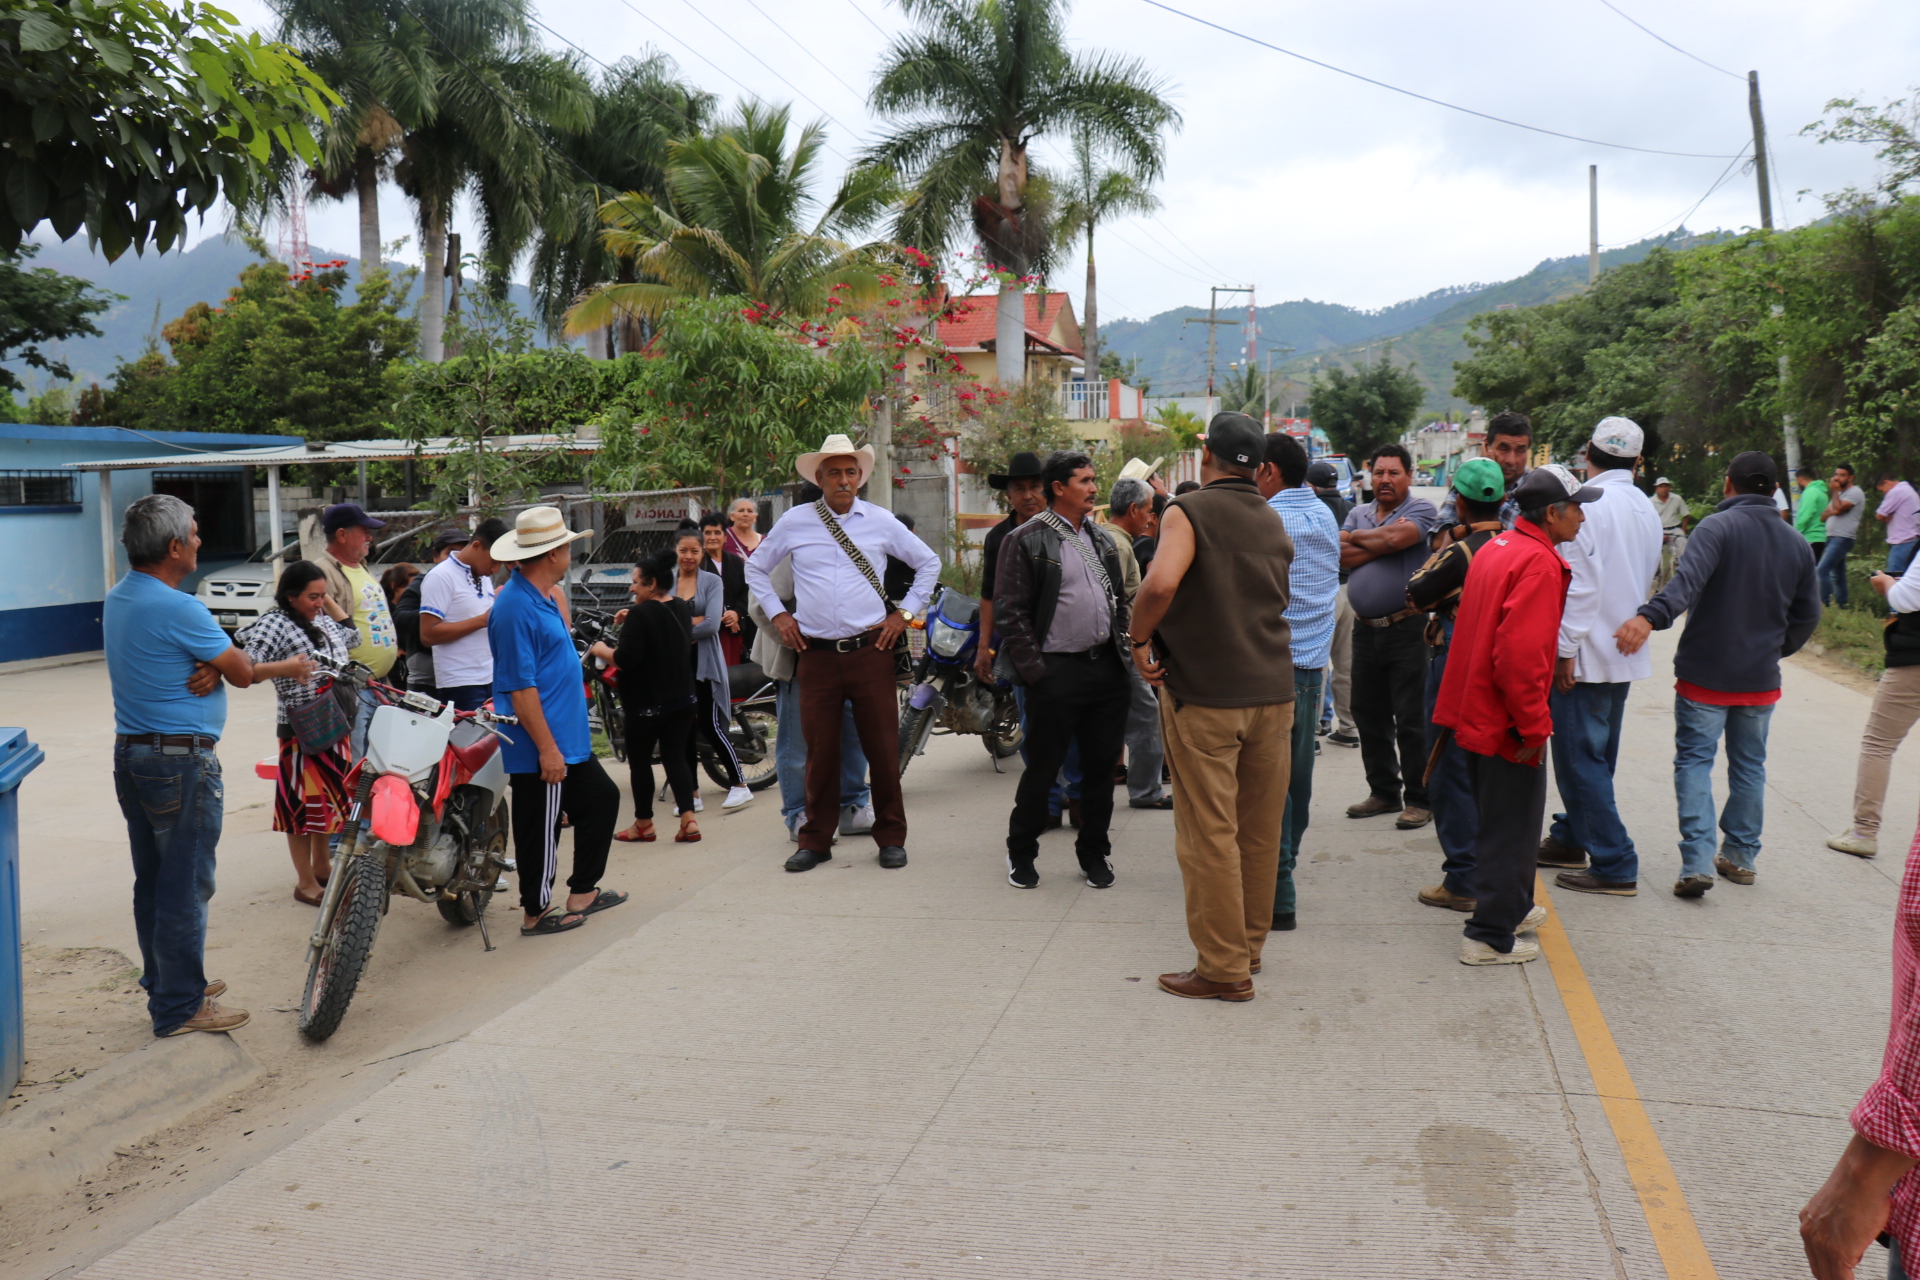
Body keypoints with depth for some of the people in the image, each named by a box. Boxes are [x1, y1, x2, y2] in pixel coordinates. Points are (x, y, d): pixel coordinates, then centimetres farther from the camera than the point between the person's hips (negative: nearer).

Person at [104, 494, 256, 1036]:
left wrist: (211, 666, -8)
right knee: (187, 886, -2)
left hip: (129, 753, 10)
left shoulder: (116, 600, 10)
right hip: (181, 761, -10)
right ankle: (180, 1006, 5)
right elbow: (244, 673, -14)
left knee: (152, 883, 17)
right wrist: (231, 658, 8)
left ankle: (164, 984, 29)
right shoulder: (178, 609, -20)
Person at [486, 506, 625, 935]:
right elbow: (521, 688, -24)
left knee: (602, 798, 19)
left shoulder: (541, 596, 12)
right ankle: (537, 912, 16)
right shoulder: (516, 607, -21)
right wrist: (547, 748, -24)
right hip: (542, 744, -11)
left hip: (568, 739, 11)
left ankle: (583, 892, 30)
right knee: (541, 826, 1)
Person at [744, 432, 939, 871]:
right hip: (816, 654, 0)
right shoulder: (794, 522, 6)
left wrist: (905, 612, 8)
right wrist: (778, 614, 10)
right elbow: (756, 569, 20)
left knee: (883, 748, 2)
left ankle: (891, 838, 15)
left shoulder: (881, 521, 7)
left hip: (872, 651, 0)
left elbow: (928, 563, 17)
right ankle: (815, 841, 17)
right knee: (820, 750, 4)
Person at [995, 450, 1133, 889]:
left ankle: (1094, 852, 25)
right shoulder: (1026, 541, -5)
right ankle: (1020, 853, 20)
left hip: (1108, 668, 6)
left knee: (1102, 766, 10)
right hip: (1057, 671, -6)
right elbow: (1010, 612, -8)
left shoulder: (1103, 539, 15)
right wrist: (1034, 671, -13)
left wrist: (1124, 652, 9)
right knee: (1042, 769, 2)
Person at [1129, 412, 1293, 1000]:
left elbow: (1161, 583, -26)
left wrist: (1139, 641, -13)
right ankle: (1249, 945, 29)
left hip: (1203, 695, -6)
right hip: (1272, 692, 7)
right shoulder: (1275, 523, 12)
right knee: (1260, 831, 15)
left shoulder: (1189, 511, -9)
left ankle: (1223, 968, 7)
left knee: (1209, 835, 1)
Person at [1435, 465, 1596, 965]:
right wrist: (1534, 726, -21)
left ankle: (1511, 907, 38)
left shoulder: (1497, 547, 11)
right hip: (1504, 721, -10)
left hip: (1477, 712, 10)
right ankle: (1490, 937, 8)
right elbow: (1519, 653, -27)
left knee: (1500, 822, 23)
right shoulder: (1537, 563, -19)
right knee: (1510, 828, 1)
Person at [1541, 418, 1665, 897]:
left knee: (1580, 756, -2)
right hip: (1627, 652, 9)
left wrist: (1565, 649, -17)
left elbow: (1579, 585, -20)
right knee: (1596, 754, 18)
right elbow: (1650, 578, 17)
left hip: (1586, 654, -9)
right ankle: (1570, 839, 32)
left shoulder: (1587, 504, -16)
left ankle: (1615, 866, 0)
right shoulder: (1646, 509, 10)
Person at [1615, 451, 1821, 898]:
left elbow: (1688, 579, -32)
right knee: (1749, 765, 17)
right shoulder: (1795, 543, 7)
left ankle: (1697, 861, -11)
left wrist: (1650, 617, -46)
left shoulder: (1718, 526, -12)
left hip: (1705, 674, -5)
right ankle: (1740, 857, 26)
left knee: (1695, 760, 0)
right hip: (1761, 678, 5)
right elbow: (1807, 615, 12)